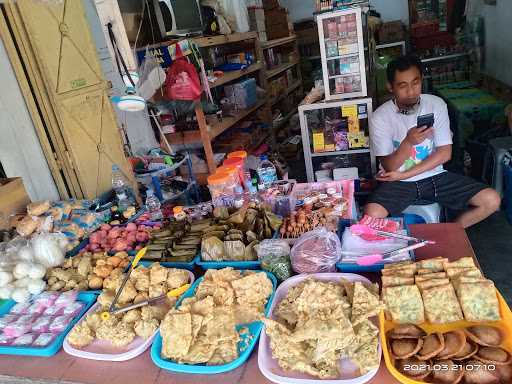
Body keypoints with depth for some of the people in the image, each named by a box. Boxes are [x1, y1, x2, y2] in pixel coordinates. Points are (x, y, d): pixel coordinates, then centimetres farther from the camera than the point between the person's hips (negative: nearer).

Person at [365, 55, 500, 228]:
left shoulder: (436, 104, -5)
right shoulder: (380, 117, -13)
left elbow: (444, 153, -7)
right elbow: (388, 166, -14)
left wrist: (404, 174, -15)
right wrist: (409, 142, -34)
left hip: (434, 176, 3)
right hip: (398, 183, -3)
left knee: (492, 200, -12)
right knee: (371, 216, -32)